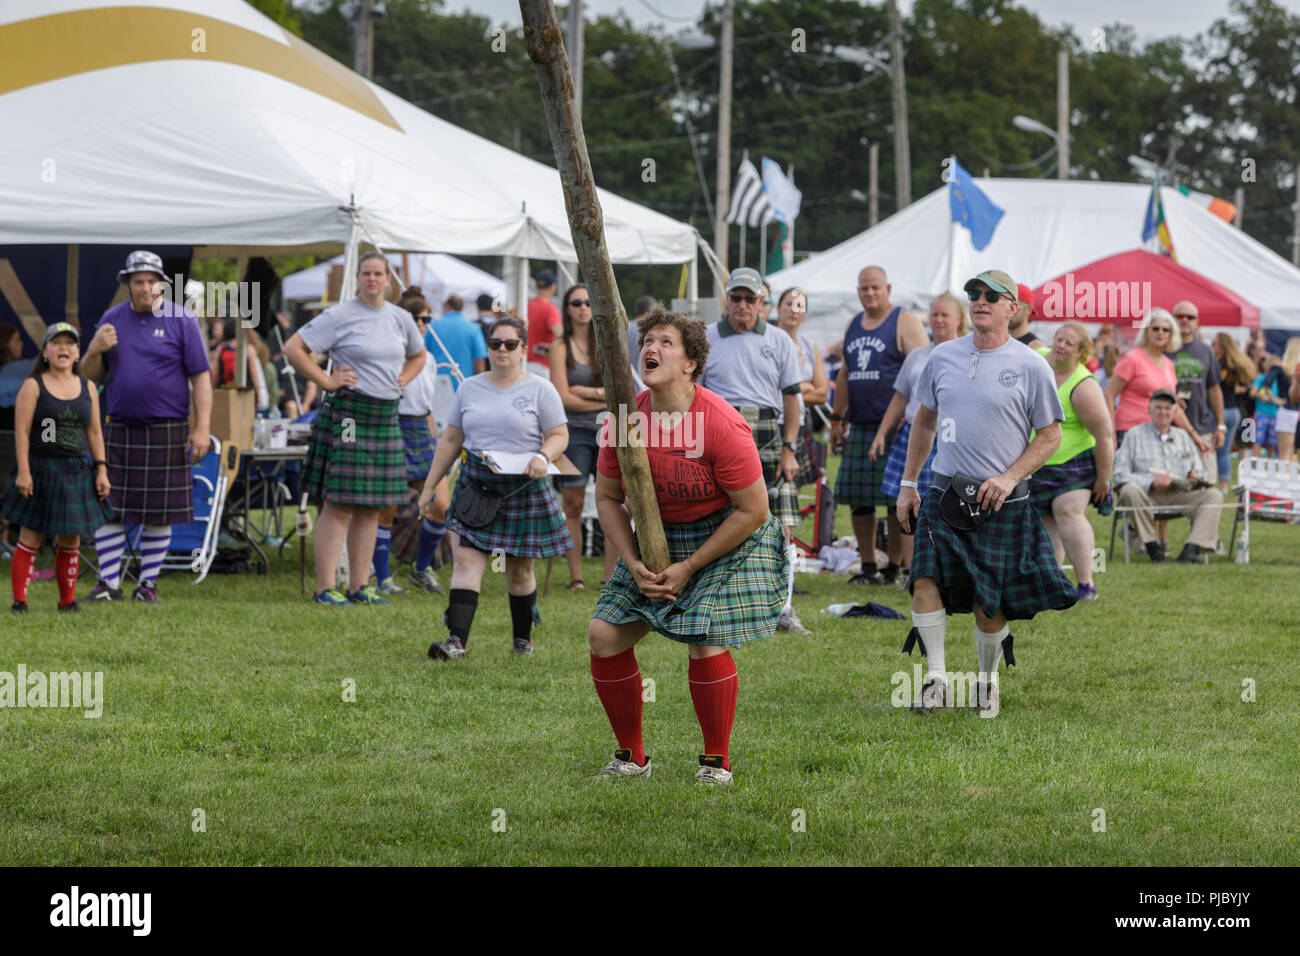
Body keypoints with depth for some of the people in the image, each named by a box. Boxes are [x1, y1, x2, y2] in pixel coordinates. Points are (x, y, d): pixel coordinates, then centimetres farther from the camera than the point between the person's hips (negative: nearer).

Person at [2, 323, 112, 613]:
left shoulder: (88, 388, 8)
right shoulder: (33, 386, -4)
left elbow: (94, 433, 11)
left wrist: (101, 470, 4)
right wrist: (23, 471, -16)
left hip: (77, 471, 4)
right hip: (41, 469, -4)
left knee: (70, 541, 7)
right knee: (30, 539, -4)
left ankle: (68, 600, 15)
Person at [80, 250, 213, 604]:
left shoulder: (181, 320, 0)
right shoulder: (111, 319, 9)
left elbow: (201, 377, -2)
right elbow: (91, 376, 13)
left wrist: (202, 427, -10)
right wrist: (94, 351, -9)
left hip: (165, 430, -2)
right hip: (117, 428, 2)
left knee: (159, 513, 2)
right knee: (106, 507, -4)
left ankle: (148, 583, 11)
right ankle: (109, 582, 1)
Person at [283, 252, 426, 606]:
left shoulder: (401, 318, 12)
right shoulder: (340, 316, -6)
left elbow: (417, 355, 31)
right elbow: (293, 348, -8)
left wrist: (403, 379, 13)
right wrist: (325, 380, -11)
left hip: (386, 417, 6)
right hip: (347, 414, -6)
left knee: (372, 507, 8)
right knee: (338, 506, -9)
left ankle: (359, 586, 15)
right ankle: (325, 588, -7)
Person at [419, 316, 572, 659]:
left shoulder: (539, 390, 1)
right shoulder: (469, 389, 10)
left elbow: (559, 436, 0)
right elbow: (450, 440, 14)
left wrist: (543, 456, -23)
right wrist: (429, 486, 12)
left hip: (523, 489, -2)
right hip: (475, 487, 2)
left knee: (519, 568, 7)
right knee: (465, 560, -11)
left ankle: (523, 639, 24)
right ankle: (457, 642, -19)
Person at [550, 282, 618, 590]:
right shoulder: (560, 347, 2)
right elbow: (563, 397, -5)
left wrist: (585, 391, -8)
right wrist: (604, 400, -4)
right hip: (574, 430, -2)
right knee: (572, 506, 0)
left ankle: (611, 576, -1)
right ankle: (576, 577, 5)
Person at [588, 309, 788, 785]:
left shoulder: (721, 424, -22)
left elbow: (752, 510, -17)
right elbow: (607, 497, 6)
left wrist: (689, 567, -16)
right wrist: (633, 563, -8)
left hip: (726, 539, -5)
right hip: (654, 537, 5)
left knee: (706, 642, -20)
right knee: (604, 635, -4)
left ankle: (717, 762, 1)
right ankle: (631, 756, 12)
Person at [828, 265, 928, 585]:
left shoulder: (905, 323, -2)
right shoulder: (854, 325, 18)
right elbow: (844, 374, 23)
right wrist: (837, 418, 17)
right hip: (860, 426, 7)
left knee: (896, 498, -5)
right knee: (859, 499, 5)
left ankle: (895, 567, 0)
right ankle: (867, 567, 11)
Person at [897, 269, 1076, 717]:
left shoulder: (1030, 366, -3)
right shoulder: (943, 357, 8)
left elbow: (1050, 435, 1)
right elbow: (924, 420, 19)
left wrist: (1010, 478, -12)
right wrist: (907, 483, 15)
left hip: (1001, 501, -3)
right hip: (943, 494, 3)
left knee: (988, 600, 1)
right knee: (925, 579, -15)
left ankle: (988, 680, 21)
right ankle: (936, 679, -11)